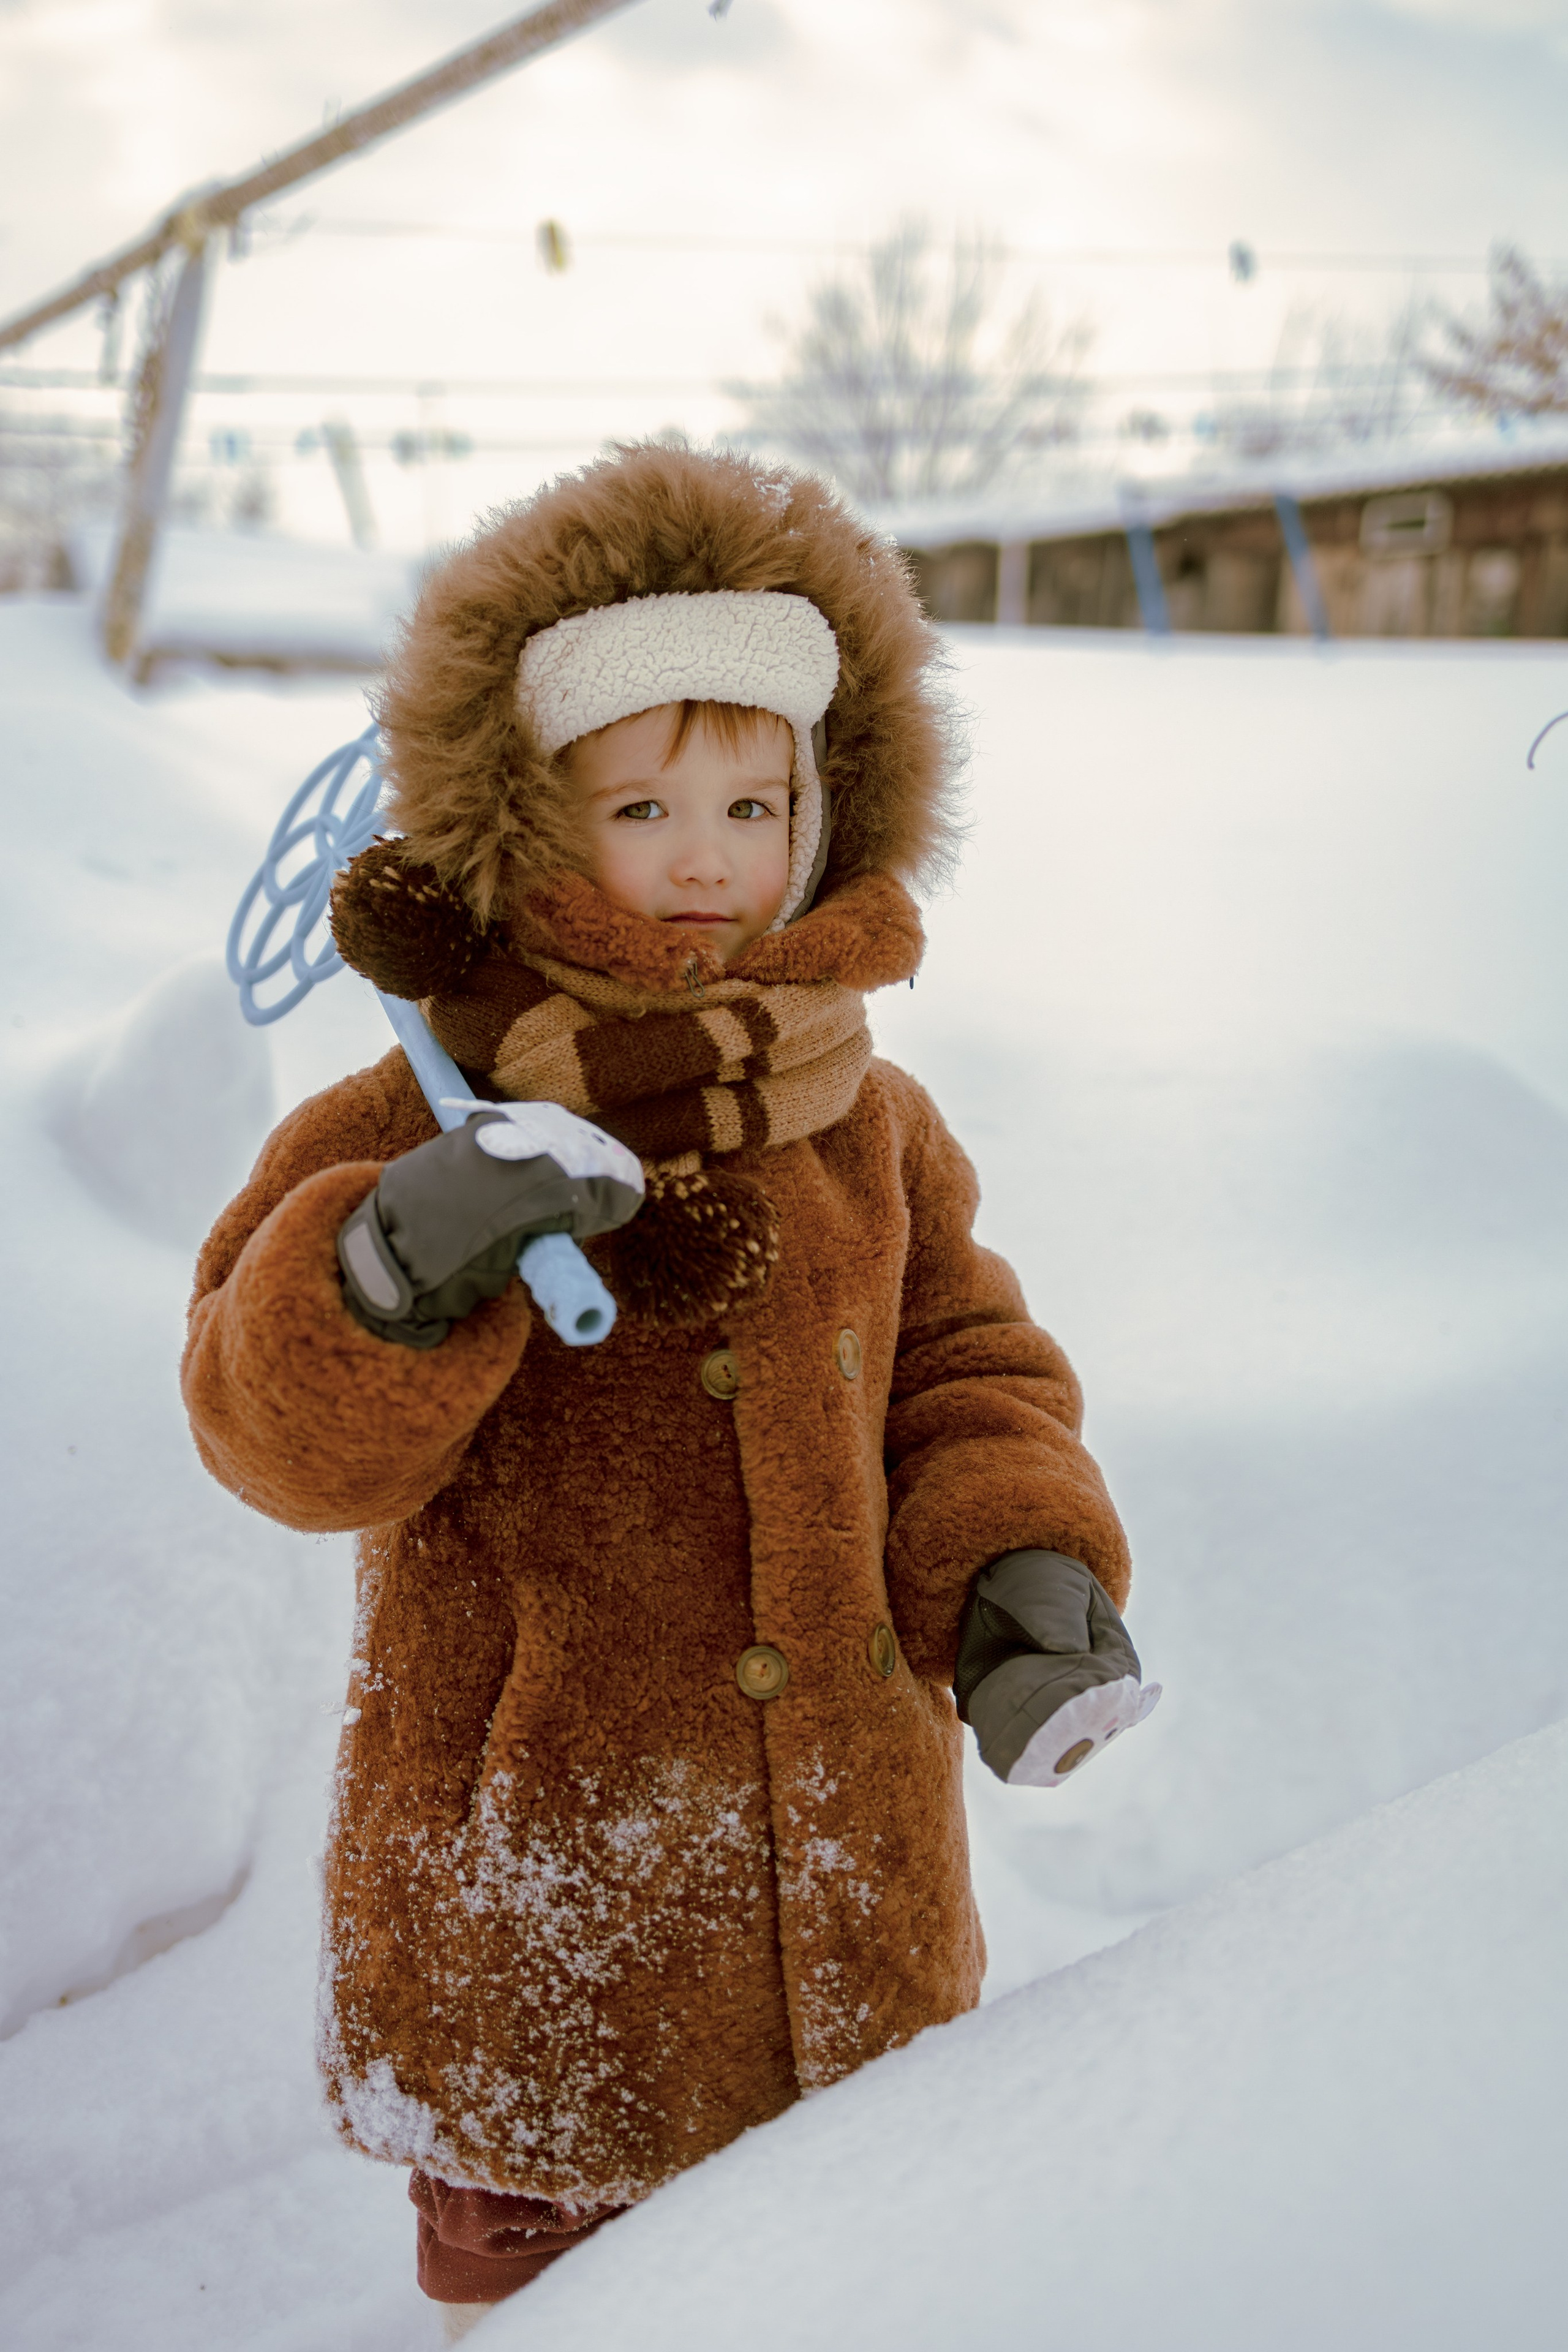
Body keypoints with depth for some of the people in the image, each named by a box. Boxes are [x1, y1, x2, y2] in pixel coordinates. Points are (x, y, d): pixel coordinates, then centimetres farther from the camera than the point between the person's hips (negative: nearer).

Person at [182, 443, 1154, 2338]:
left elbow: (964, 1376, 8)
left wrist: (1020, 1573, -10)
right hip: (530, 1885, -3)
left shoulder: (869, 1128, 1)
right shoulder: (409, 1135, -11)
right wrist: (399, 1274, -37)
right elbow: (281, 1431, -16)